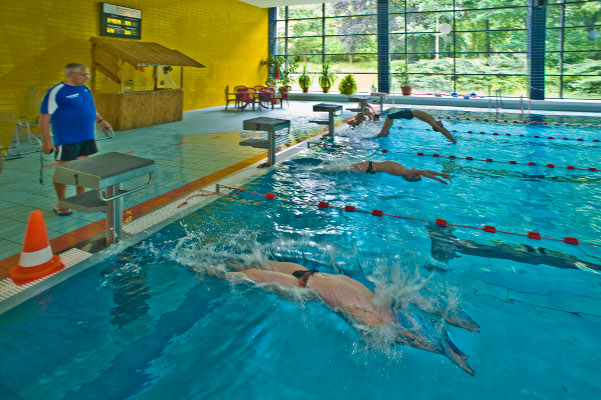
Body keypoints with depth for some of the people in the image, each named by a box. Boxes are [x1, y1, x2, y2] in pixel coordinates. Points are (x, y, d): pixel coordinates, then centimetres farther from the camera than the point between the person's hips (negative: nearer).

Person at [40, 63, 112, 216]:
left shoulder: (85, 89, 11)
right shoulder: (56, 92, -13)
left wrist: (100, 120, 17)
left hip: (86, 137, 7)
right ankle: (60, 203, 13)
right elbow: (44, 117, -15)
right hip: (66, 140, -7)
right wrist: (46, 141, -19)